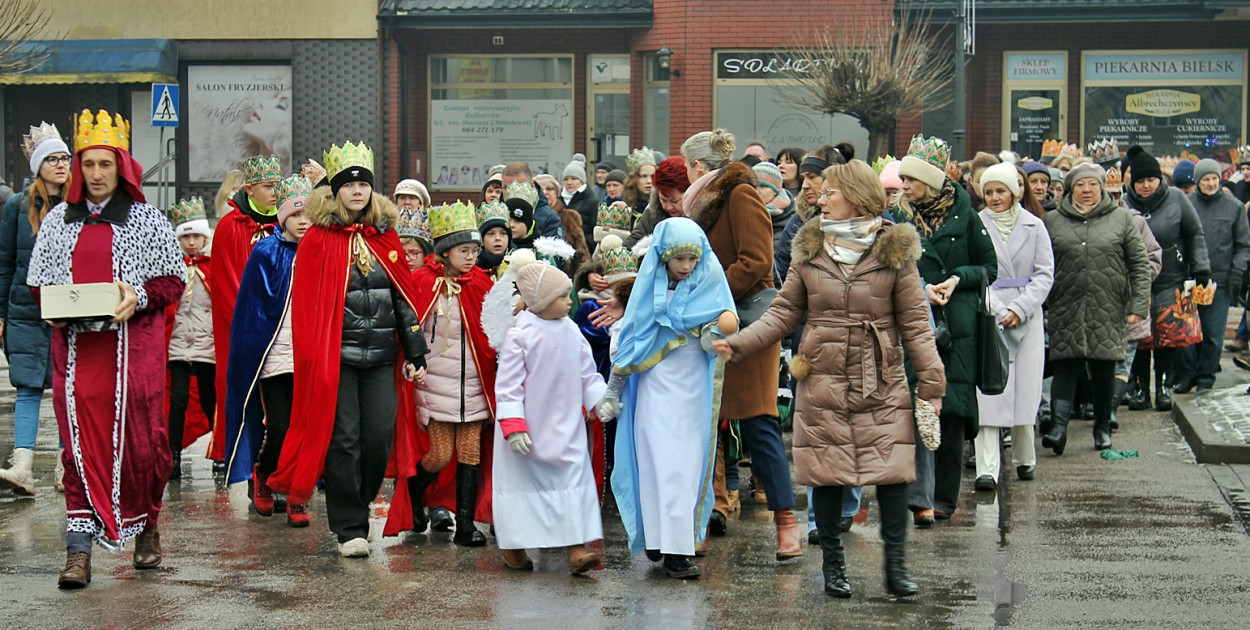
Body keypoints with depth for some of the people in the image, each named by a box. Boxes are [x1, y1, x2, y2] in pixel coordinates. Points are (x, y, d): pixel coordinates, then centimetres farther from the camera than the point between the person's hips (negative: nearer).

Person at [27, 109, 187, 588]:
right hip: (75, 347, 2)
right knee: (80, 442, -3)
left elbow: (173, 280, 4)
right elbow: (37, 280, 18)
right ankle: (79, 550, -5)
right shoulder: (58, 220, 12)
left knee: (138, 438, -1)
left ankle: (146, 526, 24)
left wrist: (140, 296, -14)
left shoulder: (147, 220, 4)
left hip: (133, 346, -2)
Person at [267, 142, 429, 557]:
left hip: (380, 358, 4)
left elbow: (405, 299, 13)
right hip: (337, 357, -4)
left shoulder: (386, 237, 11)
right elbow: (305, 304, -3)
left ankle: (358, 505, 22)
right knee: (343, 441, -3)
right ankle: (349, 528, 5)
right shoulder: (318, 239, -1)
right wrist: (313, 361, -9)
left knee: (380, 438, -1)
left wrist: (415, 354, 8)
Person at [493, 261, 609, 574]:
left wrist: (600, 400, -2)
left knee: (574, 479, -1)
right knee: (523, 483, 6)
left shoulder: (571, 331, 4)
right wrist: (512, 426, -19)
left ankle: (576, 549, -1)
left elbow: (587, 372, 13)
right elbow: (508, 384, -14)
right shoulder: (520, 335, -13)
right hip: (530, 428, -5)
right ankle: (513, 546, 21)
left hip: (566, 427, 5)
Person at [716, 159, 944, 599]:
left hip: (882, 385, -2)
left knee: (891, 472, -5)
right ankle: (833, 567, 16)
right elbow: (783, 313, 7)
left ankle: (896, 568, 4)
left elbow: (914, 322, 0)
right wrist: (736, 345, -4)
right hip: (823, 382, 2)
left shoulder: (895, 251, 0)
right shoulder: (809, 249, 6)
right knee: (827, 474, 4)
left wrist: (931, 381, -7)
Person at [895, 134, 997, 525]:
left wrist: (957, 279, -9)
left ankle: (944, 497, 12)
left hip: (958, 327, 0)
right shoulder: (897, 219, 6)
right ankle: (920, 497, -11)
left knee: (952, 410, 1)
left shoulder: (963, 216, 3)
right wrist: (920, 289, -10)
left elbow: (990, 268, 8)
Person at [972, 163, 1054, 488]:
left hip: (1027, 318, 2)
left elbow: (1045, 274, 3)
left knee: (1025, 390, 5)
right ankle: (987, 469, -11)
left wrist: (1020, 309, -9)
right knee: (987, 391, -9)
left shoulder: (1034, 226, 6)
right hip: (986, 317, -2)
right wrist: (998, 310, -13)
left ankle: (1025, 458, 25)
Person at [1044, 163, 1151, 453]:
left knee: (1104, 370, 6)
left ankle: (1102, 427, 19)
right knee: (1065, 366, -8)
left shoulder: (1121, 218, 5)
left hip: (1108, 311, 0)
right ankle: (1058, 426, -17)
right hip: (1066, 310, 0)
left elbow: (1140, 264, 4)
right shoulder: (1053, 221, 8)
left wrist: (1138, 306, -4)